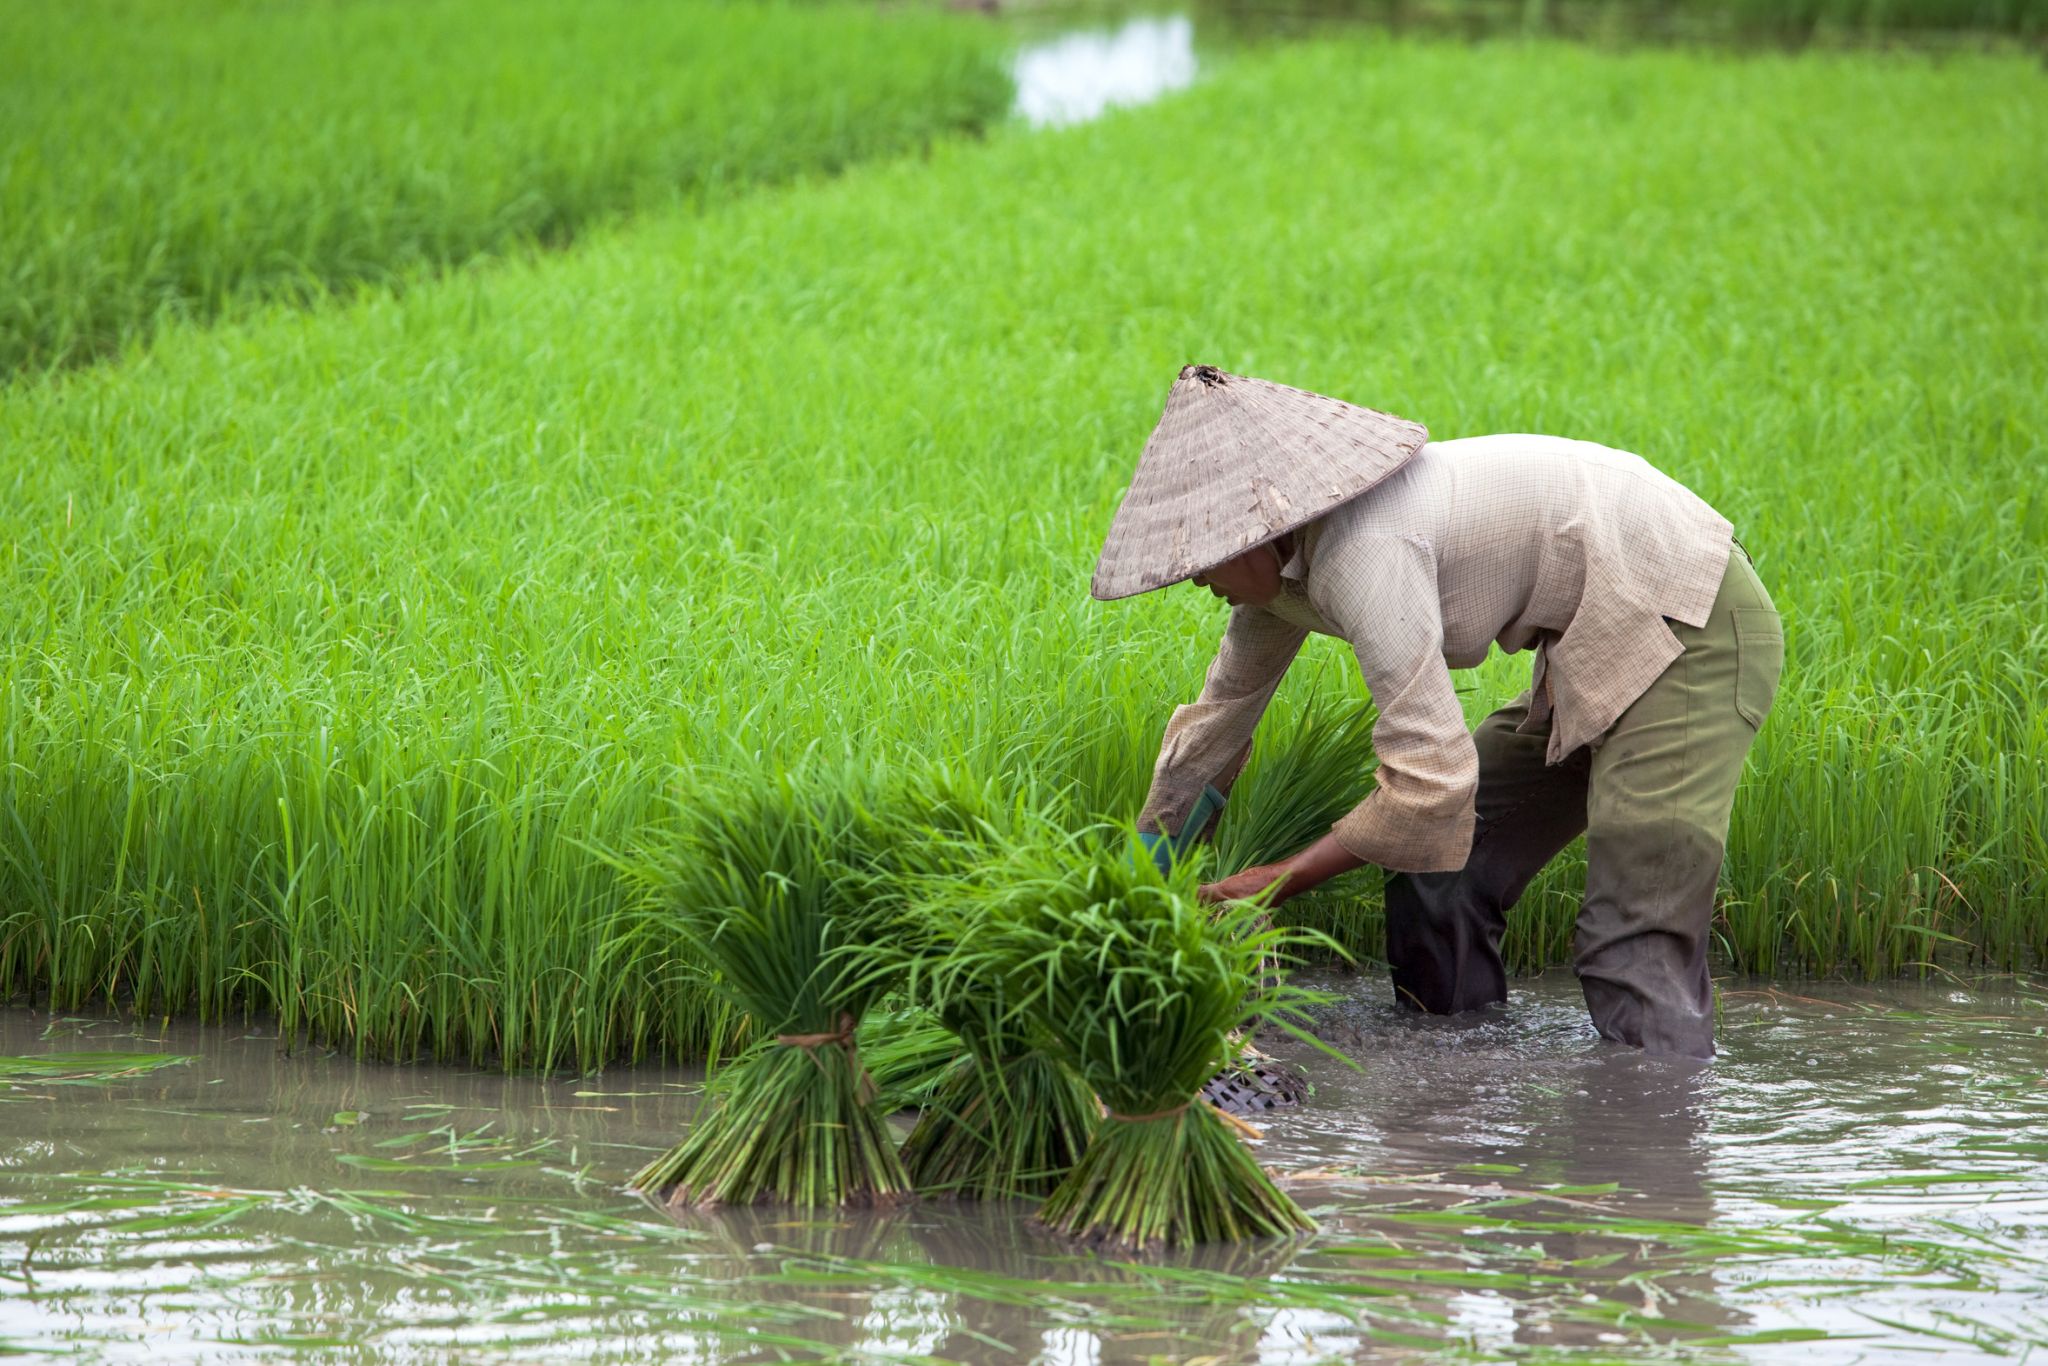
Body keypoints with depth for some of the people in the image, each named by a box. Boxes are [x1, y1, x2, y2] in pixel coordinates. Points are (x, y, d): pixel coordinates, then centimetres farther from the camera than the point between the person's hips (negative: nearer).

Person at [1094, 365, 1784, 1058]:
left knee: (1633, 948, -18)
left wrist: (1281, 879, -16)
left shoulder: (1362, 552, -26)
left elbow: (1430, 780, -27)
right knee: (1440, 877, 10)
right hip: (1597, 649, 10)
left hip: (1693, 634, -10)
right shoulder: (1286, 558, 5)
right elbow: (1219, 715, 20)